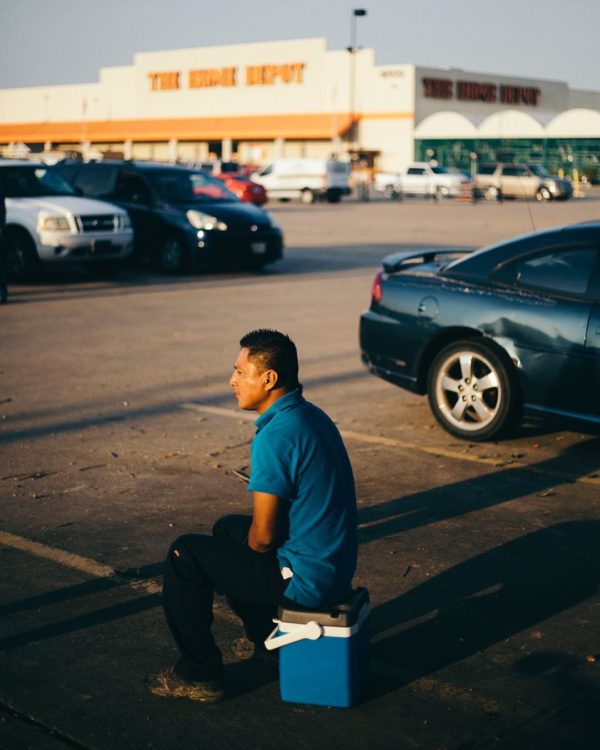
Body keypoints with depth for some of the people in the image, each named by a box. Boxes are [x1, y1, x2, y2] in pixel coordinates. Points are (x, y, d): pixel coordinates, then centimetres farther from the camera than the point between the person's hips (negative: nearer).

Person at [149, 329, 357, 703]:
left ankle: (199, 674, 10)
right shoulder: (311, 416, 6)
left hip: (306, 578, -9)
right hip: (335, 564, 9)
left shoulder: (275, 437, -24)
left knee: (185, 555, -1)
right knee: (227, 528, 27)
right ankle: (269, 641, 33)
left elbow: (263, 536, -22)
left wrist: (254, 545, 1)